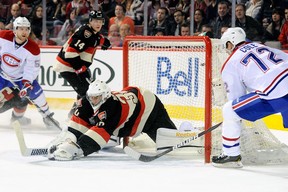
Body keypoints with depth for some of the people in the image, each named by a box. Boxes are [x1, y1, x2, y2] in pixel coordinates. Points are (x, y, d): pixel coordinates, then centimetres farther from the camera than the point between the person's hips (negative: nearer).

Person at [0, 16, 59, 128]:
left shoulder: (33, 49, -24)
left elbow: (32, 69, -20)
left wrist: (27, 84, -31)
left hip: (22, 75, -1)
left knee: (35, 93, -7)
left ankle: (47, 115, 13)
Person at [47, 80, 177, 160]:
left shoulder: (112, 107, -43)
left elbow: (100, 130, -50)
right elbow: (79, 121, -19)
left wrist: (76, 148, -58)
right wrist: (67, 140, -34)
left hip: (149, 107, -8)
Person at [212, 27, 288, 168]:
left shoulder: (230, 64, 12)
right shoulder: (263, 47, 26)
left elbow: (235, 97, 15)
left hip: (274, 95, -6)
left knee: (229, 111, 8)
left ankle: (231, 156, 13)